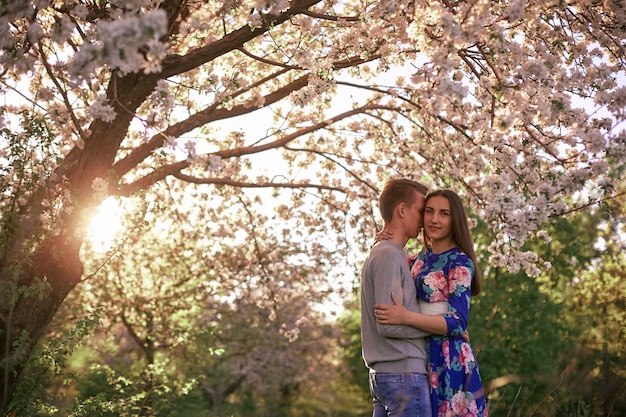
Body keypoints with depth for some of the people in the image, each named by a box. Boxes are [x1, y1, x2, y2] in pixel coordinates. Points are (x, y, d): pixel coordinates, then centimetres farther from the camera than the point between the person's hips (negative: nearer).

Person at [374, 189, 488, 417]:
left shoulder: (460, 263, -10)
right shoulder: (418, 260, 10)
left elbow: (457, 323, -17)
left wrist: (406, 317, -29)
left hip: (449, 360, -7)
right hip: (419, 357, 7)